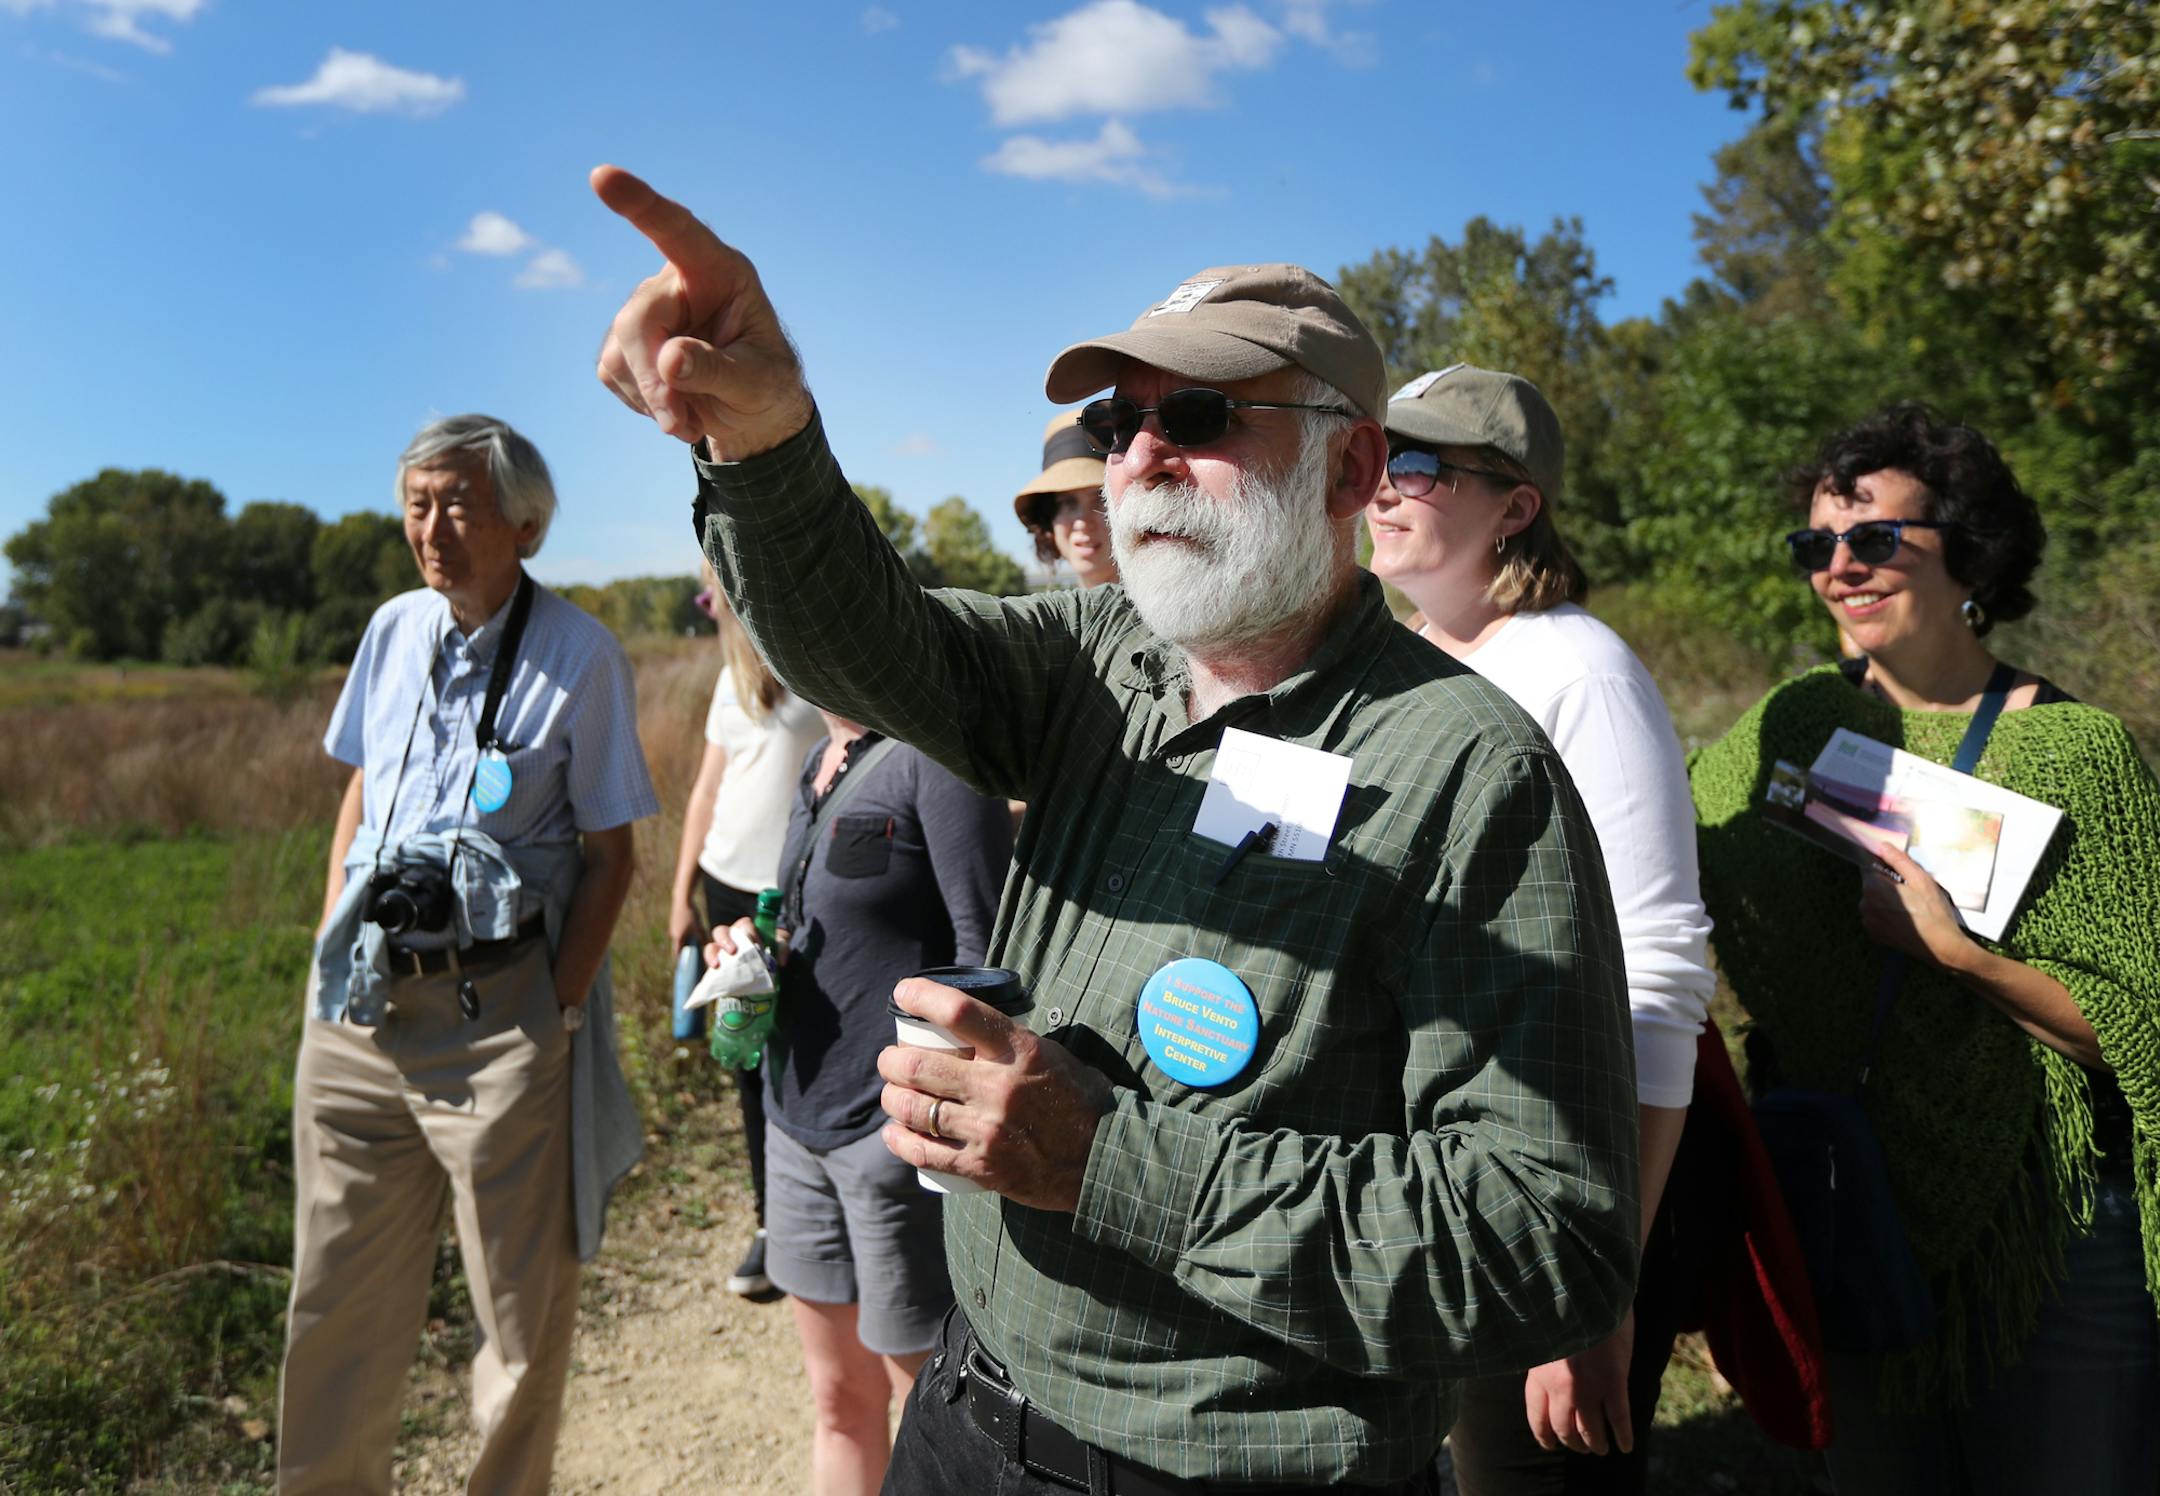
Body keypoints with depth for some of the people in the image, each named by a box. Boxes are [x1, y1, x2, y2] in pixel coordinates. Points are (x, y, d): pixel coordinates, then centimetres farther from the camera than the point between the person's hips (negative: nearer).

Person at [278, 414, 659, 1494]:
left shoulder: (580, 657, -8)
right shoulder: (393, 630, 8)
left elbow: (610, 854, -6)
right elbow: (358, 798, 18)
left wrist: (557, 1013, -10)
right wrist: (329, 955, 11)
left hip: (495, 1009, -5)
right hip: (358, 1004, 5)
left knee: (523, 1306, 8)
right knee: (338, 1296, 16)